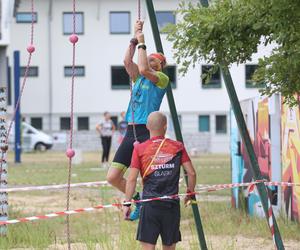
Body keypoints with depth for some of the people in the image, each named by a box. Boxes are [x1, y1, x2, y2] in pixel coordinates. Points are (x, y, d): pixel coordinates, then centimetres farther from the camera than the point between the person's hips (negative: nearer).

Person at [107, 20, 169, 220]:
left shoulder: (162, 79, -1)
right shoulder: (139, 78, 19)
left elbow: (143, 69, -18)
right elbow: (128, 61, 5)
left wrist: (142, 44, -8)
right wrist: (135, 39, 3)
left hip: (147, 133, -7)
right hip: (131, 132, 7)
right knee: (113, 177, 1)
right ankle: (138, 201, 20)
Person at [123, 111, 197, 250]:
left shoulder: (140, 149, -2)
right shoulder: (177, 147, 2)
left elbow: (132, 179, -5)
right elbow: (191, 173, 1)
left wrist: (127, 203, 2)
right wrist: (190, 192, 18)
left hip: (150, 204, -2)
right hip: (172, 204, 2)